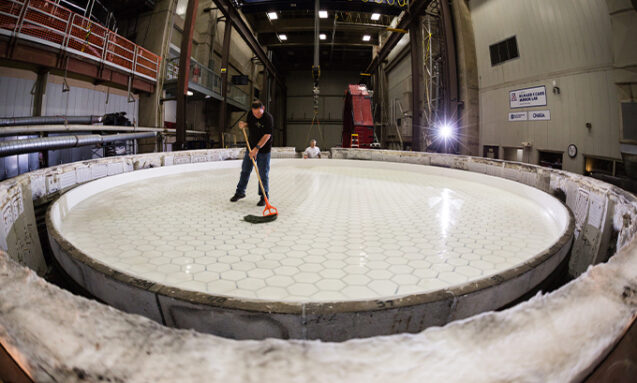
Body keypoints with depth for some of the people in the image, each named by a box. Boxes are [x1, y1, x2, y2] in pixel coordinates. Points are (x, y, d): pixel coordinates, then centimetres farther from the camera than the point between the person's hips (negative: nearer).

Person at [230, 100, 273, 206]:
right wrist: (244, 125, -7)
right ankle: (240, 192, 27)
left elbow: (267, 135, -26)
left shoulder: (268, 118, -20)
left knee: (263, 174, -2)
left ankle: (264, 197, 10)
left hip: (263, 150, -6)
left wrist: (256, 149, -32)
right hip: (251, 147, 6)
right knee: (245, 170, 12)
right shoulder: (250, 114, -2)